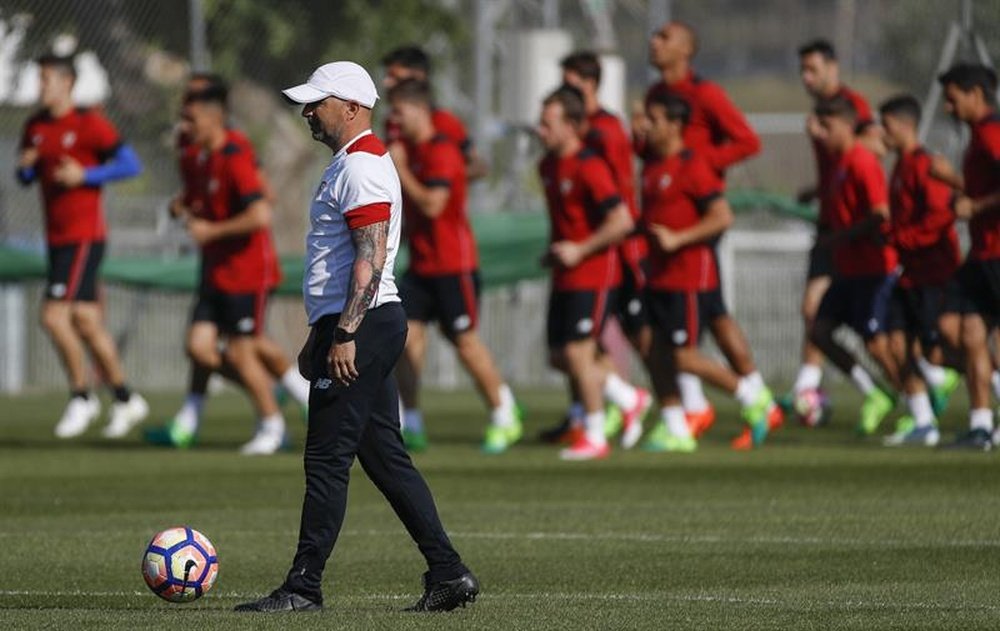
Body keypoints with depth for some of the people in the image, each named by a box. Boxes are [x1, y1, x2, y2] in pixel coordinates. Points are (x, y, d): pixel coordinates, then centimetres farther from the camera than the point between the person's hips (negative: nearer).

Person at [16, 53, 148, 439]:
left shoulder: (90, 124, -10)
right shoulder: (35, 127, 12)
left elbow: (131, 165, -12)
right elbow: (25, 178, 20)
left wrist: (84, 176, -19)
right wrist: (25, 167, -3)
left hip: (84, 236, -8)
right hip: (56, 237, 8)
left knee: (54, 316, -13)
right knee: (87, 323, 8)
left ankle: (81, 398, 1)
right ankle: (124, 400, 18)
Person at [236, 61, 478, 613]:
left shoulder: (361, 165, -13)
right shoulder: (348, 163, 20)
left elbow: (371, 257, -22)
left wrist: (345, 335, -26)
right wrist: (320, 334, 26)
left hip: (361, 327, -11)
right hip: (355, 326, 11)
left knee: (327, 459, -7)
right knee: (385, 458, 10)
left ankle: (304, 587, -5)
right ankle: (447, 574, 9)